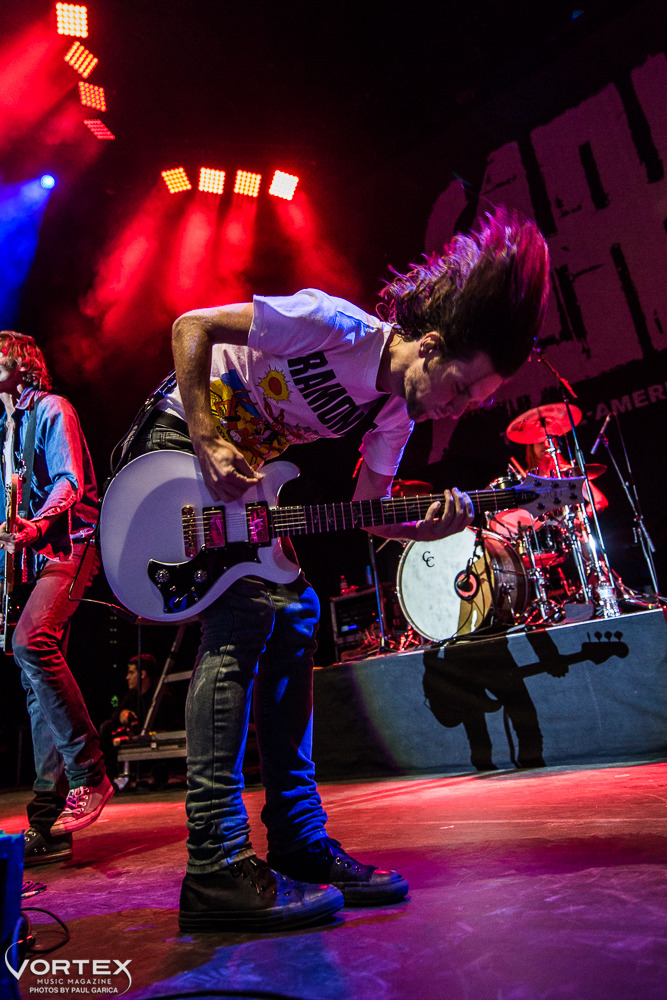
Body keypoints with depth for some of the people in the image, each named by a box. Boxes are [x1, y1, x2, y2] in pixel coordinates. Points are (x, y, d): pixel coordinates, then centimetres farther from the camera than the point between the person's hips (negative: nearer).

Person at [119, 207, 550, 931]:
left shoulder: (397, 415, -5)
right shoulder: (334, 326, -26)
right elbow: (190, 325, -19)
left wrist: (428, 526, -22)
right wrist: (209, 443, -25)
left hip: (248, 474, 8)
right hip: (184, 443, -7)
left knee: (294, 617, -1)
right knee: (244, 612, -23)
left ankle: (298, 843, 7)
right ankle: (216, 866, -17)